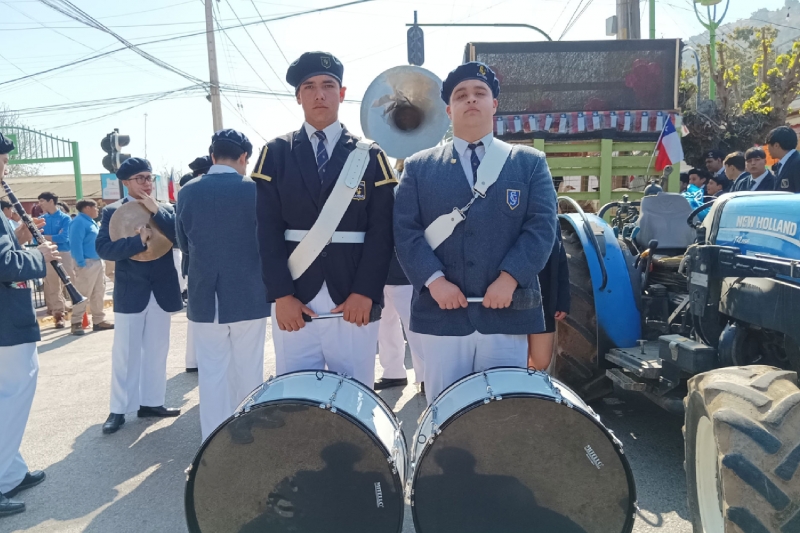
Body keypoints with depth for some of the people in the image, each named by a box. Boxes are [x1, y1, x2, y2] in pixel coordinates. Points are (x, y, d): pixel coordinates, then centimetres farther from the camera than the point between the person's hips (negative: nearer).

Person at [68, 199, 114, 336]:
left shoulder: (91, 222, 17)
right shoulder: (79, 222, -11)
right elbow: (75, 244, -19)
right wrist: (81, 263, -23)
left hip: (98, 262, 10)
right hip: (87, 263, -10)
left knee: (98, 293, 13)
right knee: (83, 294, -7)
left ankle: (99, 321, 20)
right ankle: (76, 323, -1)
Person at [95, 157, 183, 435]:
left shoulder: (165, 209, 7)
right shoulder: (113, 211, 0)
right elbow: (103, 248, -13)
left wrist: (156, 212, -16)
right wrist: (138, 240, -24)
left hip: (161, 291, 3)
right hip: (130, 292, -3)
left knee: (157, 350, 11)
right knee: (125, 354, 4)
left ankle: (151, 402, 23)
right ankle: (119, 409, 14)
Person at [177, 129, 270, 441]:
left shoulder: (188, 192, -1)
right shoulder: (255, 190, -9)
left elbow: (183, 244, 8)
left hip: (204, 298, 2)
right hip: (249, 296, -1)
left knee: (211, 374, 10)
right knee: (248, 373, 11)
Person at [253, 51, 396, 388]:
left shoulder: (369, 156, 6)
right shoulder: (275, 154, 7)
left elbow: (382, 230, -1)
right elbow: (268, 230, 0)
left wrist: (365, 292, -10)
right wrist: (281, 295, -9)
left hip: (354, 299, 0)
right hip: (294, 300, 1)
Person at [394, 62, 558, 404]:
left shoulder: (530, 162, 9)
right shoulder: (419, 167, 9)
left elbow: (542, 226, -1)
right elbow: (405, 230, 0)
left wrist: (509, 278, -14)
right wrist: (434, 280, -13)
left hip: (507, 313, 0)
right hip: (441, 314, 0)